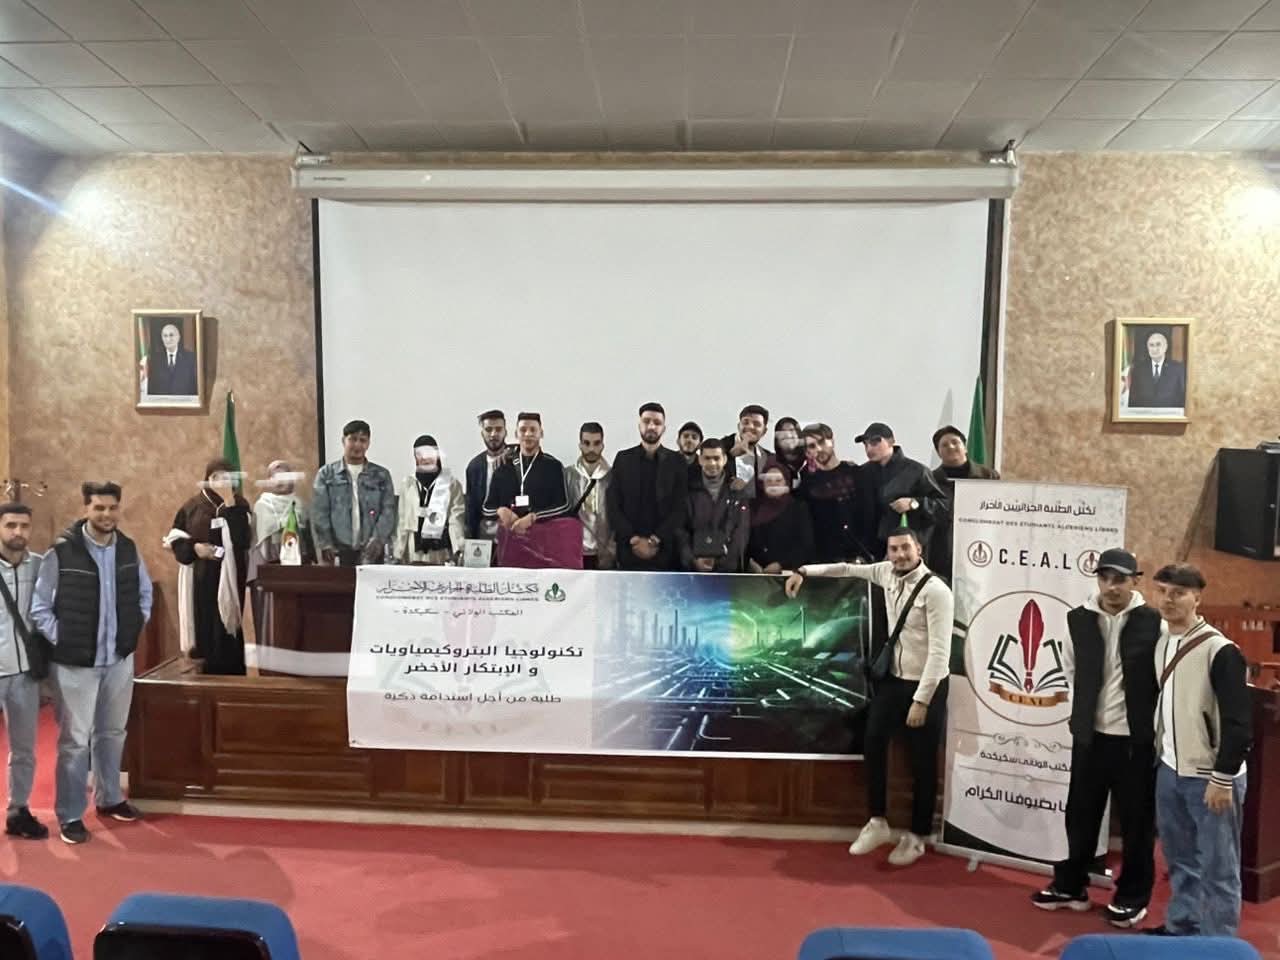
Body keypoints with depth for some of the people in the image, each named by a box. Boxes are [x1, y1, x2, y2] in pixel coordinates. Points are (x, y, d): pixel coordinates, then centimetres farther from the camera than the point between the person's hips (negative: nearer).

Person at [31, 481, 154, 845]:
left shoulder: (128, 549, 0)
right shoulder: (61, 552, -14)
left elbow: (145, 590, 15)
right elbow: (39, 608, -9)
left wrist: (137, 625, 6)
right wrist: (61, 640, -12)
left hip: (120, 658, 5)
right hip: (76, 662, -4)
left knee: (112, 732, 17)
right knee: (75, 740, 3)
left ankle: (109, 798, 34)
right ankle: (70, 815, 16)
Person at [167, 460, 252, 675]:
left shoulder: (239, 505, 1)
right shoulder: (193, 506, 5)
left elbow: (243, 538, -15)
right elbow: (176, 540, 9)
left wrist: (229, 504, -18)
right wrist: (194, 547, -11)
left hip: (230, 576, -1)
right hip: (202, 578, 1)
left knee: (228, 626, -3)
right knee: (205, 627, 2)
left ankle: (233, 675, 5)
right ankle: (210, 676, 13)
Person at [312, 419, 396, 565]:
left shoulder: (381, 475, 9)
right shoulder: (327, 474, 8)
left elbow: (388, 510, 1)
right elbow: (319, 513, 2)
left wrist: (378, 539, -14)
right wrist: (325, 544, -8)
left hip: (371, 550, 0)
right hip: (338, 550, 0)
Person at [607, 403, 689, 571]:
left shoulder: (677, 461, 6)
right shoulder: (623, 459, 8)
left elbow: (680, 508, -1)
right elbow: (612, 505, 2)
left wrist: (655, 541, -11)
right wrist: (634, 540, -9)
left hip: (665, 551, 0)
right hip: (629, 550, 1)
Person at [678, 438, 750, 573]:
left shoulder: (738, 494, 9)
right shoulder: (689, 493, 10)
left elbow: (741, 535, 1)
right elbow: (682, 532, 3)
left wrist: (721, 562, -11)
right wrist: (693, 561, -13)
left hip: (729, 569, 0)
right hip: (693, 569, 0)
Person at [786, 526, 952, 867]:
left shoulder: (936, 591, -22)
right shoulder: (888, 573, -2)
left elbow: (939, 650, -23)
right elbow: (848, 568, 15)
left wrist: (922, 700, -24)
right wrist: (805, 571, 7)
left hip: (927, 686, -6)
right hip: (893, 678, 6)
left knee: (922, 763, 7)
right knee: (873, 745, 3)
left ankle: (917, 837, 23)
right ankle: (877, 823, 20)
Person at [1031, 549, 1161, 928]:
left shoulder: (1154, 623, -11)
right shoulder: (1078, 619, 0)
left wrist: (1154, 727, -3)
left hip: (1136, 738, -3)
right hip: (1089, 735, 3)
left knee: (1137, 821, 11)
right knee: (1081, 815, 14)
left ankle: (1133, 897, 28)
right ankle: (1070, 886, 30)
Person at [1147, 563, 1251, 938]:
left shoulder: (1220, 650, -16)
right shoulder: (1160, 642, 6)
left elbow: (1239, 721, -16)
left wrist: (1223, 779, -16)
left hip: (1210, 778, -7)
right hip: (1169, 771, 7)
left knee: (1217, 867, 4)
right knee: (1180, 860, 18)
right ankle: (1180, 927, 32)